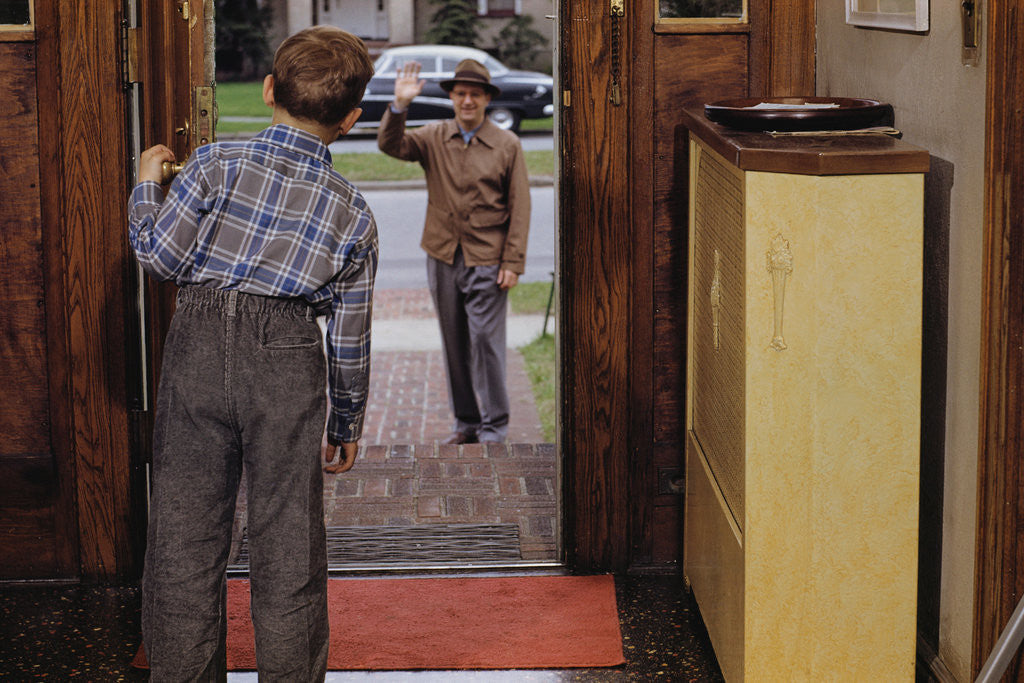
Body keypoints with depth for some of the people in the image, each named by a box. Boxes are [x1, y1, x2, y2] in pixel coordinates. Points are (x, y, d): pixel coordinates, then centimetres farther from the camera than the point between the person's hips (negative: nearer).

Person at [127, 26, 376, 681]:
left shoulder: (217, 164, -4)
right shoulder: (352, 211, 4)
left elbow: (161, 256, -3)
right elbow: (350, 333, 7)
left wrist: (147, 186, 16)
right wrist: (348, 422, 19)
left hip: (199, 346, 0)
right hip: (288, 361, 1)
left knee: (185, 535, 10)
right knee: (288, 544, 10)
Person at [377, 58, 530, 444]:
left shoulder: (507, 145, -1)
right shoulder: (434, 139, 6)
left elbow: (519, 207, -2)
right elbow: (390, 145, -7)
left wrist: (512, 263, -8)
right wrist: (399, 106, -24)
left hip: (486, 260, -3)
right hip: (442, 257, 3)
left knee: (485, 340, -6)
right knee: (454, 343, 10)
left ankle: (494, 427, 4)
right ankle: (466, 422, 21)